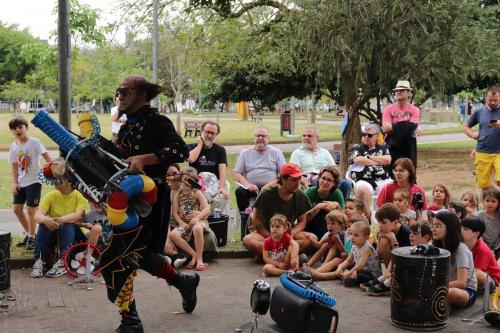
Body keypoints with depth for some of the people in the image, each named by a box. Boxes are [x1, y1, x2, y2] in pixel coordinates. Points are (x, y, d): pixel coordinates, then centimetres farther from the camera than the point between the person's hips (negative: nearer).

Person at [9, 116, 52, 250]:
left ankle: (32, 238, 10)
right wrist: (14, 183, 0)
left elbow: (47, 157, -14)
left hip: (33, 182, -6)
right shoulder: (13, 147, 6)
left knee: (30, 210, -5)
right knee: (16, 209, 7)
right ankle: (28, 233, 25)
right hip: (20, 183, 6)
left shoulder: (34, 142, -9)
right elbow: (14, 166, 9)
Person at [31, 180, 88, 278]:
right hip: (53, 230, 3)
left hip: (74, 233, -3)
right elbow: (37, 215, -14)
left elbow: (78, 215, -27)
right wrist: (45, 219, -38)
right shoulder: (51, 195, -1)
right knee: (43, 225, -26)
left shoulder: (79, 195, -9)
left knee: (68, 225, -33)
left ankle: (63, 263, -34)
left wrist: (61, 220, -44)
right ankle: (39, 261, -25)